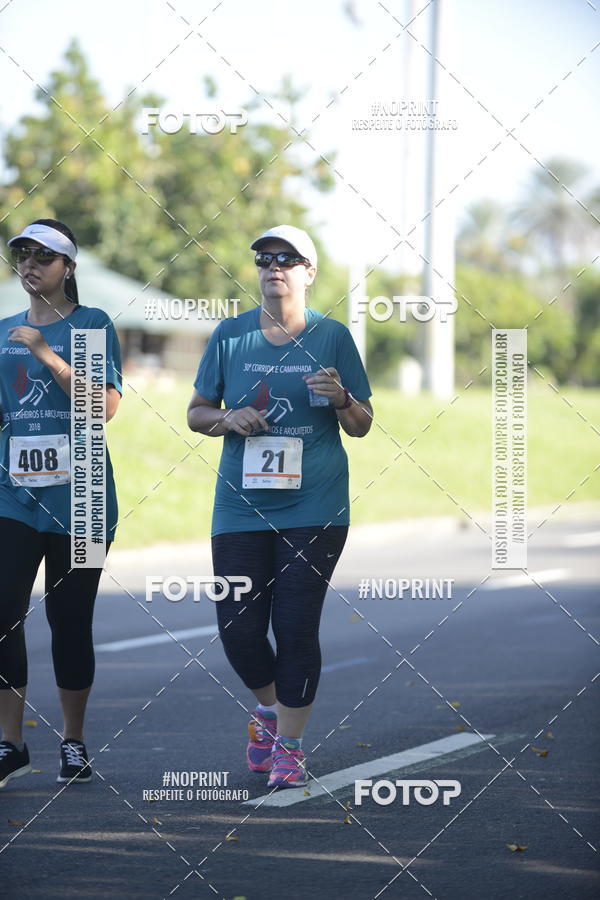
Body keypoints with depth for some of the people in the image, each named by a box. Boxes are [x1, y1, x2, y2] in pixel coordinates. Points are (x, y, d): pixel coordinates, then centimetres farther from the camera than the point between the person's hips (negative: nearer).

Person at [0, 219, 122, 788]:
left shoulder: (92, 325, -1)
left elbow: (105, 406, -14)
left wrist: (47, 354, -18)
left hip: (76, 498, -3)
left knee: (70, 619, 3)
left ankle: (73, 744, 15)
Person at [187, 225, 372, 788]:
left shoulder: (332, 338, 3)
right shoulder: (230, 335, 6)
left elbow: (362, 425, 7)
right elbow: (196, 412, 12)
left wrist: (341, 398, -14)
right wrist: (228, 418, -9)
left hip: (314, 508, -2)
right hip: (242, 505, 2)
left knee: (297, 627, -4)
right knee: (238, 628, 0)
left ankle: (289, 747, 7)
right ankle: (268, 708, 29)